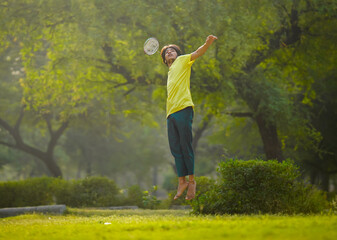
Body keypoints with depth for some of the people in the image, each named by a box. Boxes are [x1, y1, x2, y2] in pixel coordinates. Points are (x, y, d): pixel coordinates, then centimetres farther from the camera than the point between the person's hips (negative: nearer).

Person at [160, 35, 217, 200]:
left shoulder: (182, 61, 11)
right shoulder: (170, 72, 29)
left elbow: (197, 53, -5)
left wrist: (208, 44, -25)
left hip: (183, 109, -7)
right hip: (171, 113, 7)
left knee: (185, 146, -9)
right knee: (176, 148, 3)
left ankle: (191, 180, -5)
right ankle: (182, 182, 5)